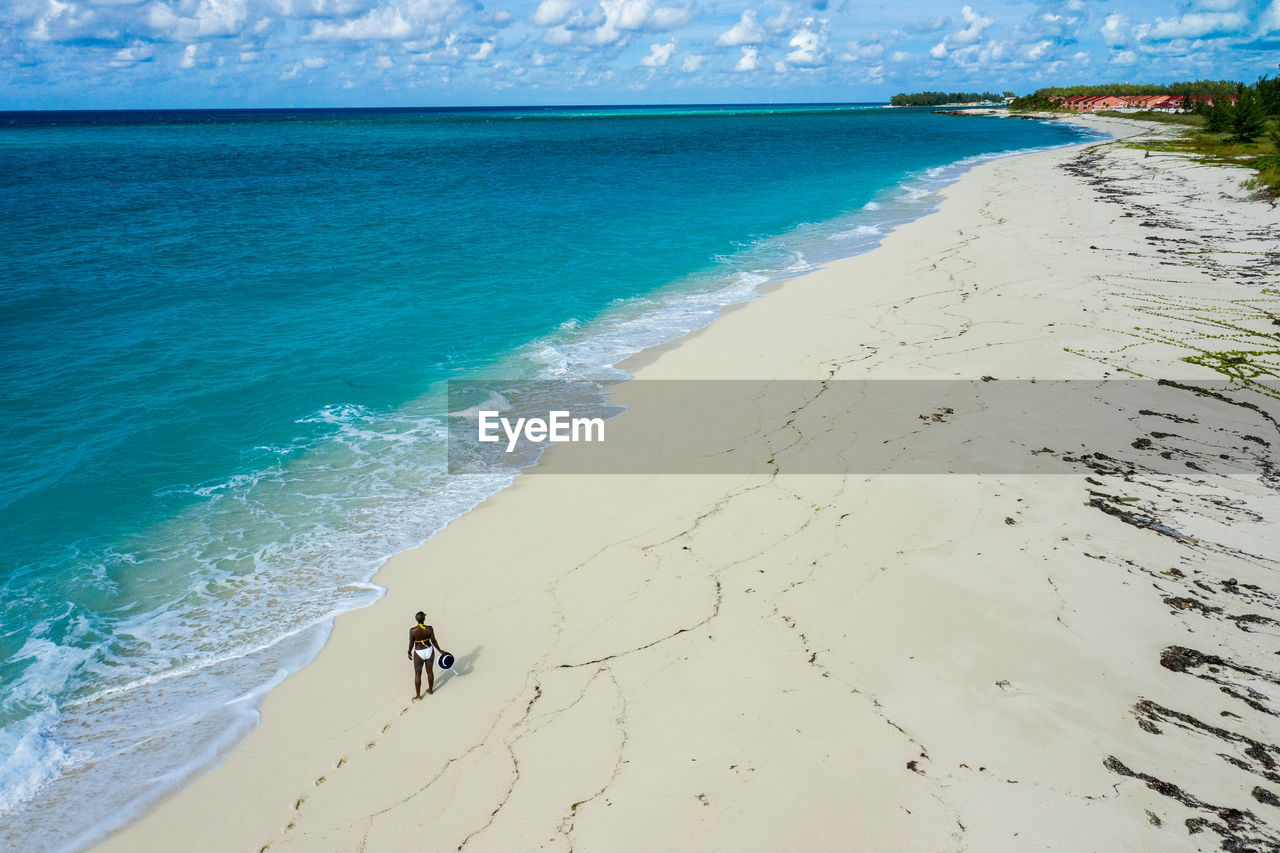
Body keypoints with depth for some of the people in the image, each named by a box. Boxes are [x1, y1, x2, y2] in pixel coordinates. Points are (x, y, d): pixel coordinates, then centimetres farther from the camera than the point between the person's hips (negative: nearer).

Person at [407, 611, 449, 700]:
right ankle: (430, 690, 38)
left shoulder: (412, 630, -22)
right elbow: (433, 641, -11)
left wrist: (409, 653, 6)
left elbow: (411, 644, -13)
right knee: (430, 671, 21)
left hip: (419, 653, -2)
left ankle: (418, 696, 22)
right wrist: (440, 650, 4)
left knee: (417, 674, 14)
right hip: (429, 651, 2)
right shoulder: (429, 628, -19)